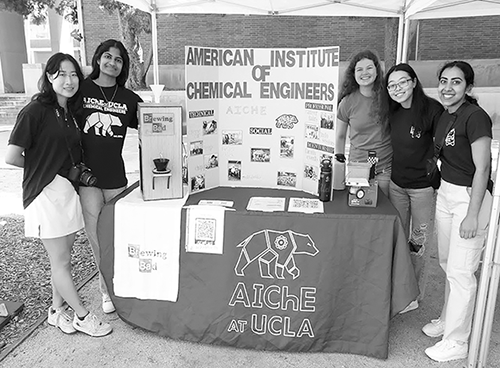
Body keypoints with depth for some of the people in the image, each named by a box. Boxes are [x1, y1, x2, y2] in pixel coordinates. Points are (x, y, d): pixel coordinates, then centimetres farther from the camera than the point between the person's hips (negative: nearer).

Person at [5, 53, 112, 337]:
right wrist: (41, 166, -1)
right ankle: (82, 316, 16)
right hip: (46, 192, -7)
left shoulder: (70, 111, 11)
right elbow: (12, 156, -14)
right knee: (61, 260, 4)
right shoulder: (36, 111, -11)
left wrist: (75, 170, 2)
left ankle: (57, 310, 31)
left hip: (68, 189, 7)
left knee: (63, 257, 15)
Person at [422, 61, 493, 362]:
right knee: (447, 263, 18)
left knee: (460, 271, -1)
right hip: (446, 192, 8)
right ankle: (449, 319, 37)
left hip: (471, 196, -8)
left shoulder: (475, 117, -16)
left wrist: (472, 215, -19)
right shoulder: (444, 116, 9)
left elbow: (482, 168, -18)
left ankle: (456, 342, 14)